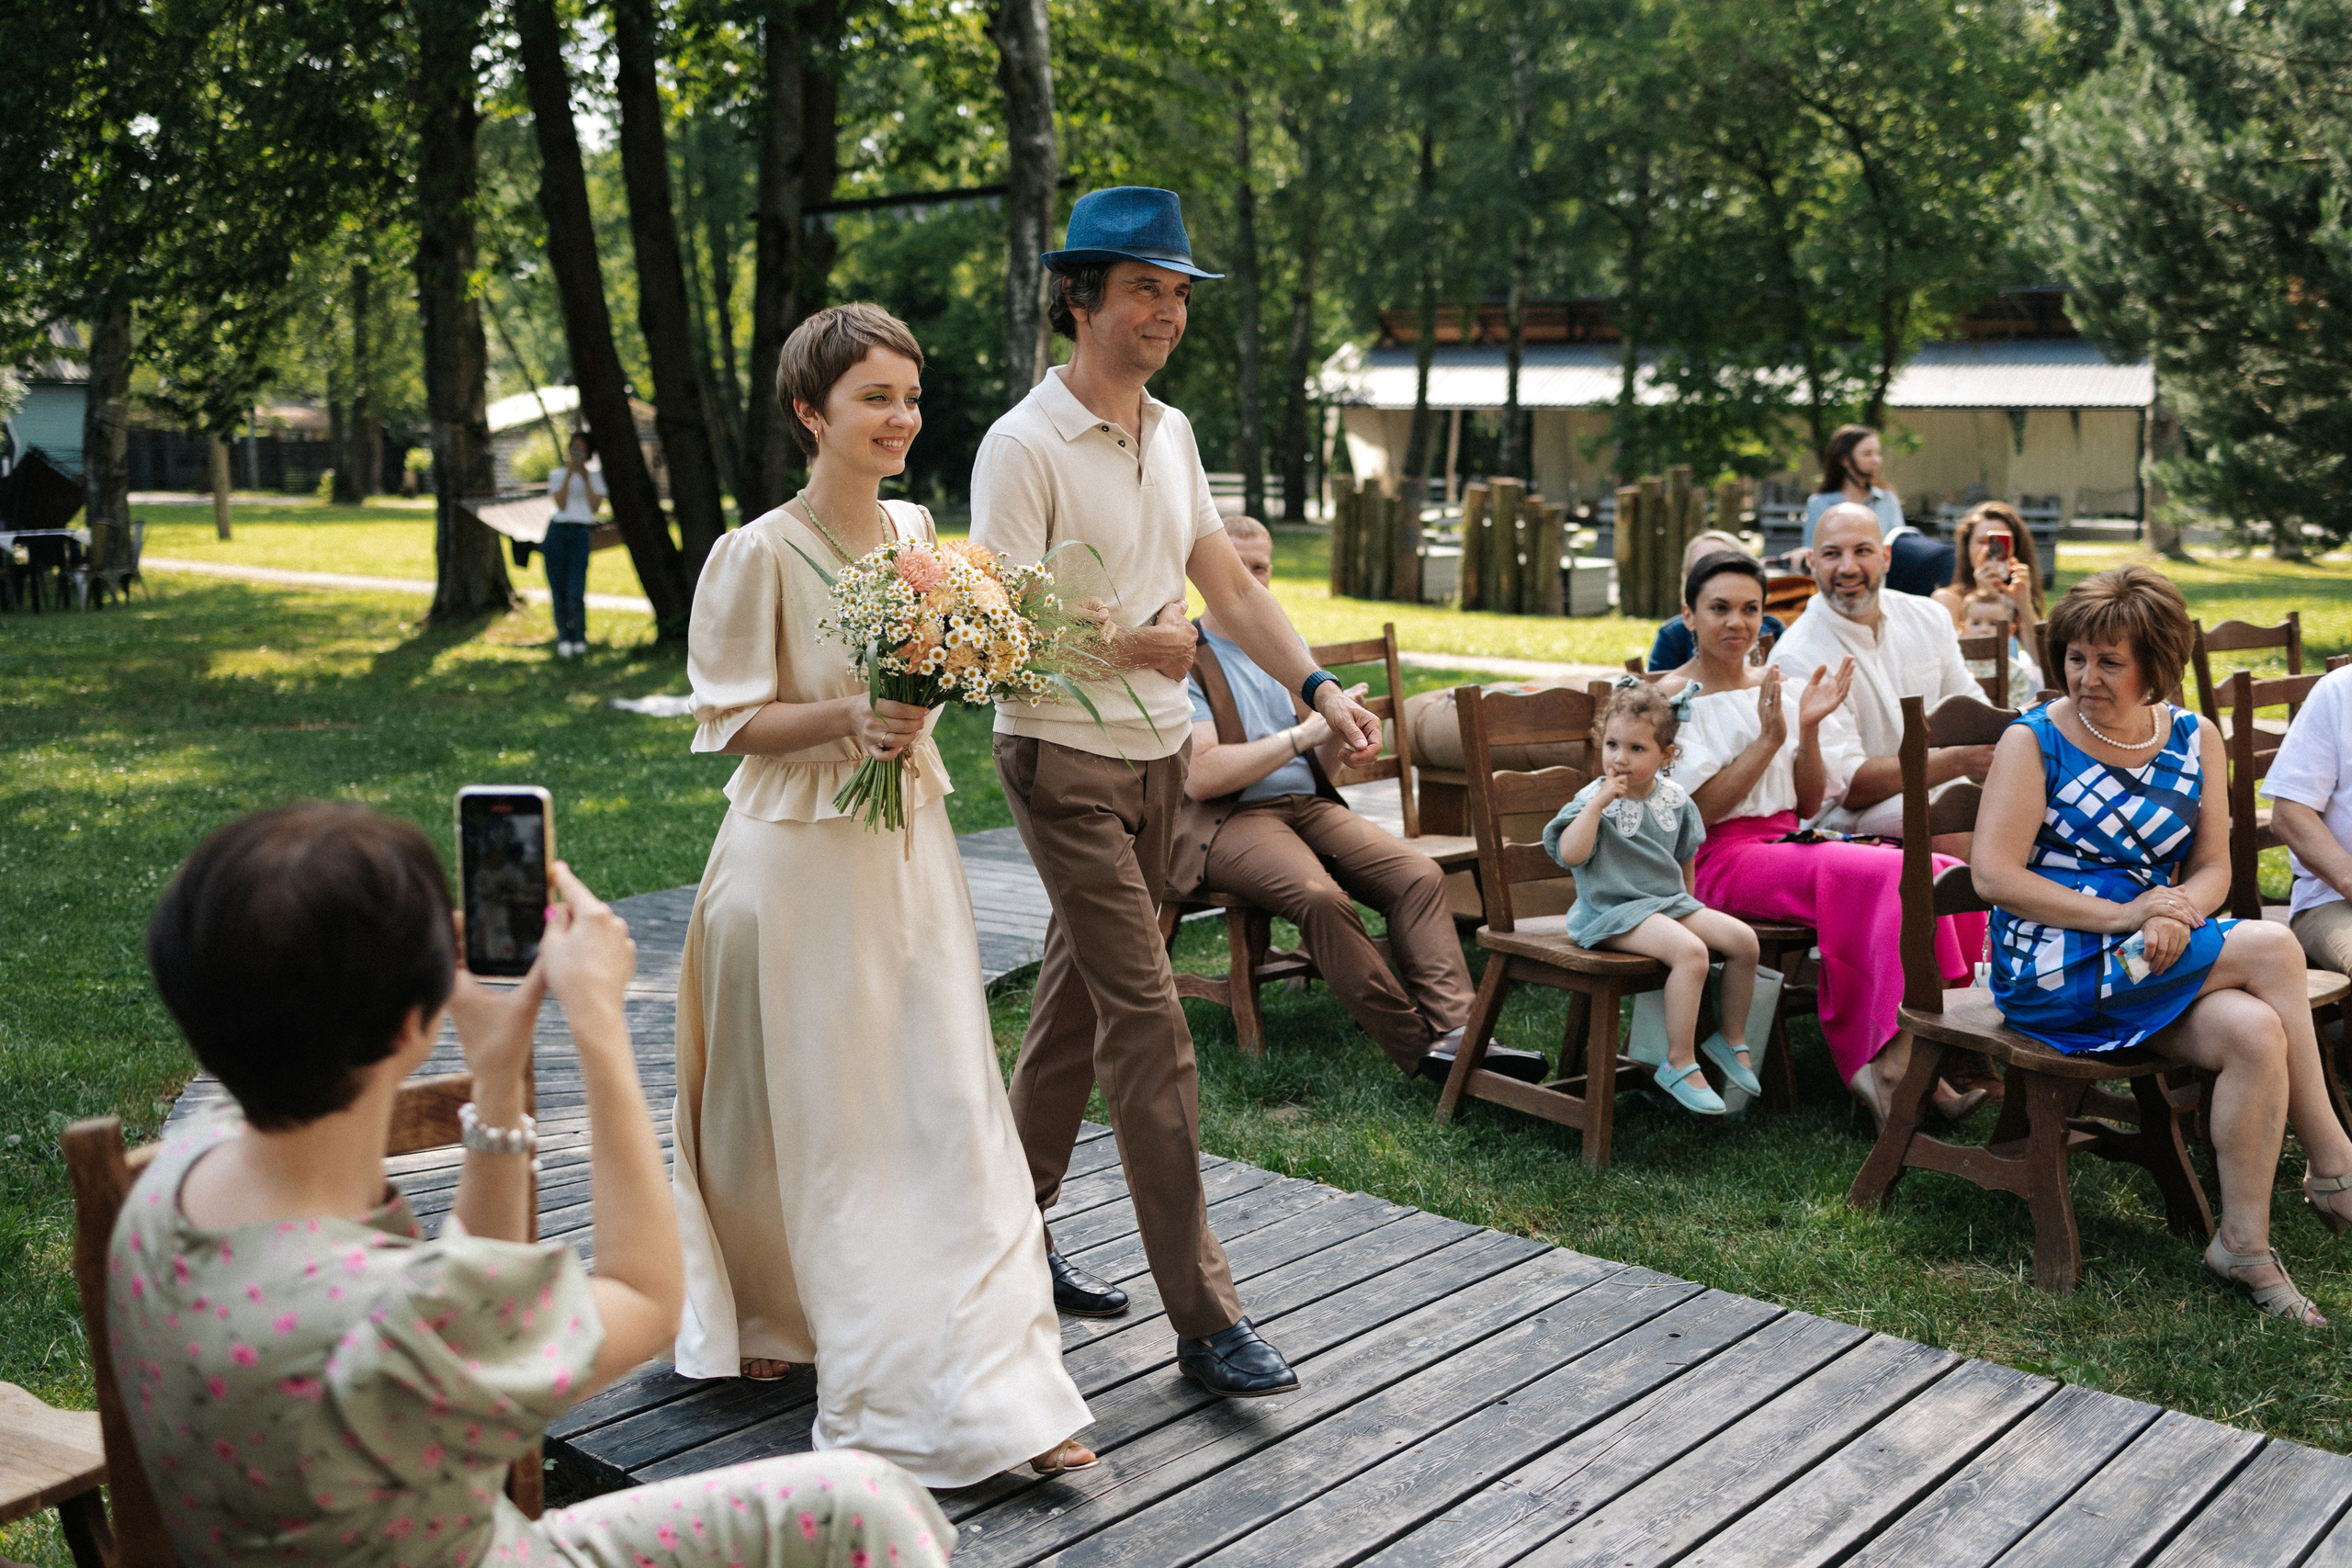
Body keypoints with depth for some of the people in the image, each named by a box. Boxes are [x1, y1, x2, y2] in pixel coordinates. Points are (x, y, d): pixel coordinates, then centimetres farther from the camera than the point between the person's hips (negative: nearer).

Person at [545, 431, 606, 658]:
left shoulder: (595, 476, 13)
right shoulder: (557, 475, 12)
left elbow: (596, 506, -1)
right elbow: (561, 505, -2)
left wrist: (586, 479, -9)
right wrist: (569, 475, -9)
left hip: (581, 533, -1)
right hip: (557, 531, 1)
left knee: (576, 591, -13)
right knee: (558, 589, -1)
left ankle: (579, 638, 4)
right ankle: (564, 637, 11)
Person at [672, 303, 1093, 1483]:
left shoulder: (912, 528, 7)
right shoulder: (760, 554, -12)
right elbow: (731, 720, -10)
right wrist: (847, 717, -24)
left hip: (909, 848, 6)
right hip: (803, 859, -5)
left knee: (946, 1105, 4)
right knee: (804, 1111, 8)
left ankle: (991, 1392, 12)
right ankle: (766, 1315, 35)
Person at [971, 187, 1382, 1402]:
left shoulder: (1171, 434, 11)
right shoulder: (1024, 447, -13)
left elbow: (1228, 584, 11)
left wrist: (1318, 690, 0)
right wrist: (1140, 643, -16)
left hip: (1158, 756, 8)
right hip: (1065, 763, -7)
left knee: (1076, 1003, 15)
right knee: (1147, 1018, -9)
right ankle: (1203, 1315, -3)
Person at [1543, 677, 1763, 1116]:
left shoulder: (1674, 799, 5)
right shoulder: (1594, 801, -12)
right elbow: (1570, 853, -29)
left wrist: (1687, 904, 19)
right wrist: (1598, 802, -28)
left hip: (1669, 902, 7)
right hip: (1613, 912, -7)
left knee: (1744, 940, -7)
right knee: (1689, 951, -30)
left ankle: (1731, 1039, 13)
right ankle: (1679, 1064, -20)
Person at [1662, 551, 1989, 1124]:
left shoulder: (1777, 689, 17)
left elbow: (1810, 805, 13)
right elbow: (1697, 812, -10)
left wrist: (1810, 729, -3)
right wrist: (1768, 739, -15)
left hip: (1791, 842, 7)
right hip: (1722, 860, -7)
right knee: (1895, 876, -29)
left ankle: (1879, 1062, -20)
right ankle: (1899, 1060, -26)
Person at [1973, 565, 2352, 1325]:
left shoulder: (2194, 739, 11)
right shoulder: (2033, 741, -4)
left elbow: (2212, 869, 10)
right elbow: (1992, 873, -13)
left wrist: (2177, 916, -14)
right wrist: (2120, 915, -19)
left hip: (2155, 958, 5)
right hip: (2052, 972, -5)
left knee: (2256, 1032, -27)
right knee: (2272, 947, -21)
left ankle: (2244, 1241, -13)